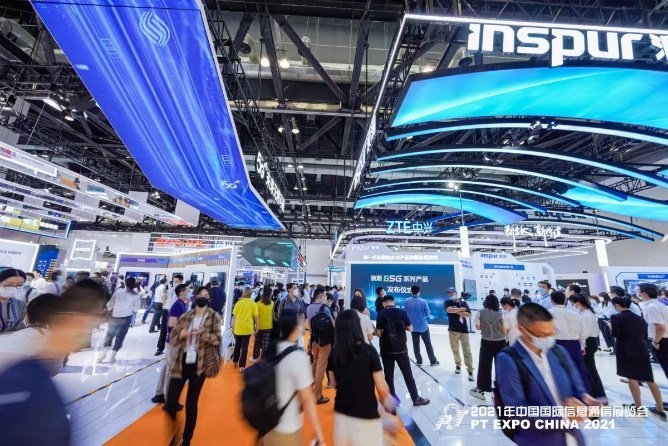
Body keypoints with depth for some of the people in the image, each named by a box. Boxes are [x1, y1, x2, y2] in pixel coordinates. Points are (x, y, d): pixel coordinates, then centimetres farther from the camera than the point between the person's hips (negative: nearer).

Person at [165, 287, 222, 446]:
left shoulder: (214, 317, -4)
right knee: (170, 403, 2)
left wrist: (203, 334, -26)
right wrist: (180, 335, -15)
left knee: (191, 404, 11)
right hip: (180, 362, 2)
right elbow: (172, 338, 6)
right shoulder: (185, 317, 4)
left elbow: (218, 338, -10)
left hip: (199, 364, -2)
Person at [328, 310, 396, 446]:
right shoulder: (368, 351, -19)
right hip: (366, 417, -3)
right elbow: (382, 389, -13)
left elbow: (334, 383, 6)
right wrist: (387, 398, 8)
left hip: (341, 414, 4)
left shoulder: (334, 353, -8)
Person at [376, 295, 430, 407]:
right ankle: (416, 398, 24)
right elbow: (410, 329, 0)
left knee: (389, 376, 12)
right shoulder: (402, 312, -5)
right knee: (408, 374, 15)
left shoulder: (381, 314, -10)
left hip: (386, 350, -1)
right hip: (401, 349, 1)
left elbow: (378, 333, -11)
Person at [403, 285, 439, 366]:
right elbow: (428, 314, -9)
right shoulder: (423, 301, -17)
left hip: (413, 327, 1)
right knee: (428, 344, 15)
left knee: (416, 344, 15)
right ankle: (433, 361, 23)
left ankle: (419, 361, 23)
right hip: (423, 326, -1)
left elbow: (405, 313, -4)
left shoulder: (407, 301, -13)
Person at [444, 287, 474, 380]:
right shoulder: (448, 302, 0)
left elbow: (468, 314, -8)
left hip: (463, 330, -1)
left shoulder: (463, 303, 2)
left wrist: (457, 311, -14)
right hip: (453, 330, 1)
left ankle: (470, 371, 7)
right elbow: (449, 310, -21)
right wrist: (461, 309, -12)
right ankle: (458, 365, 34)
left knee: (467, 351, 0)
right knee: (455, 350, 14)